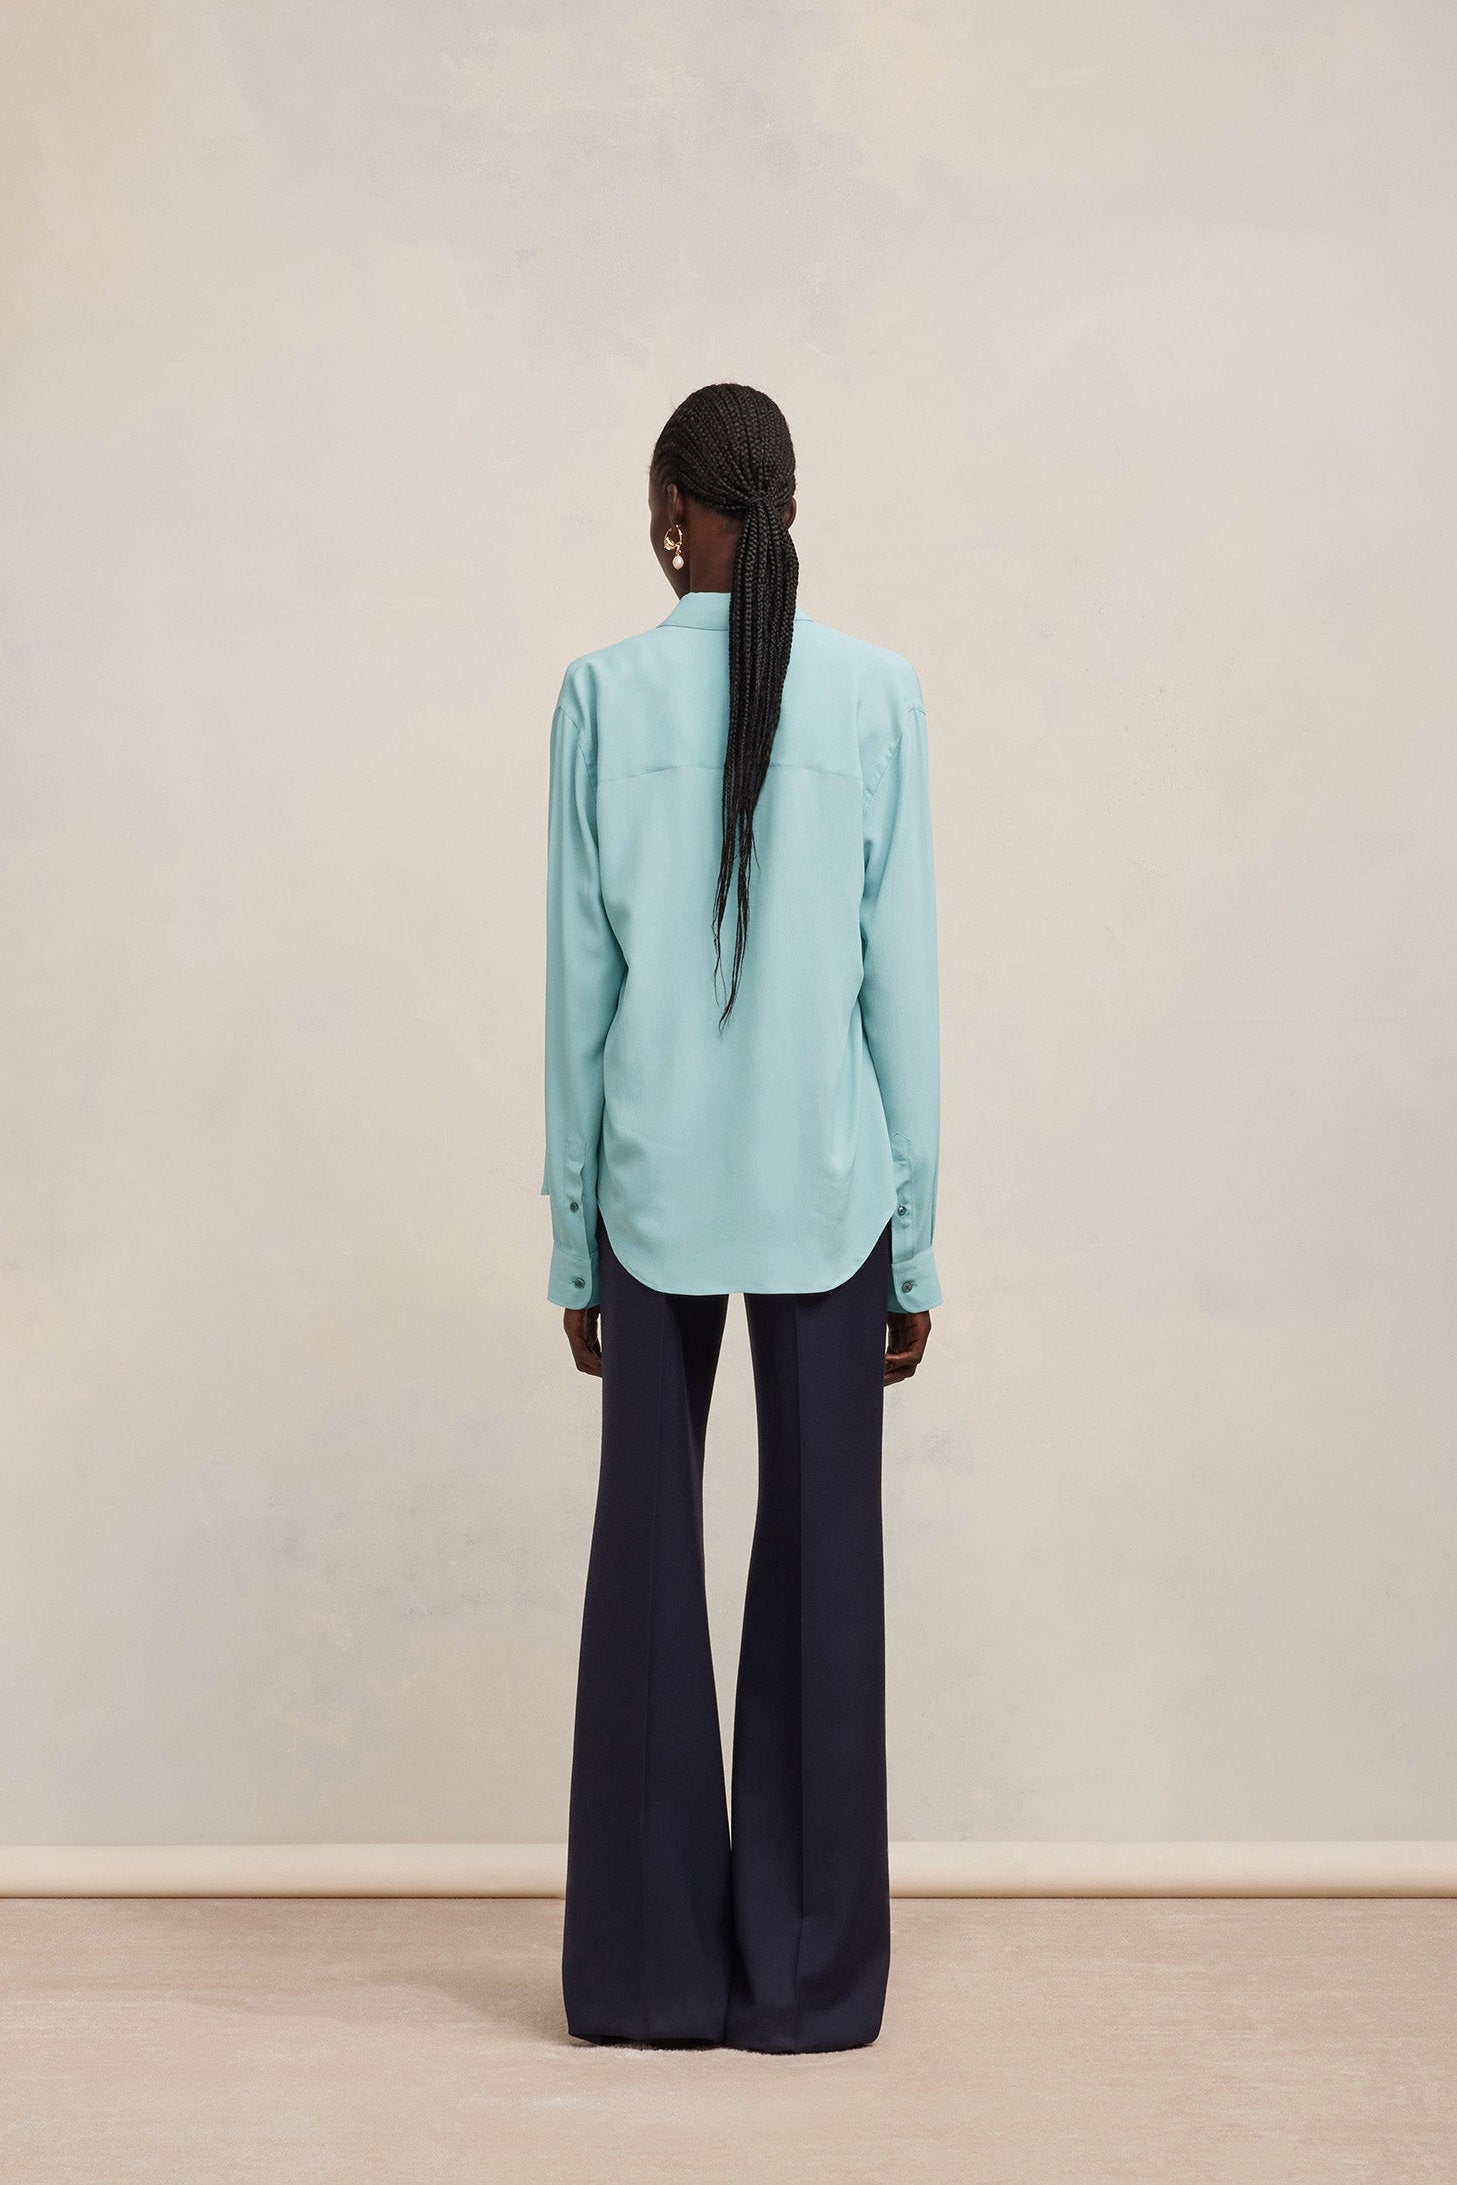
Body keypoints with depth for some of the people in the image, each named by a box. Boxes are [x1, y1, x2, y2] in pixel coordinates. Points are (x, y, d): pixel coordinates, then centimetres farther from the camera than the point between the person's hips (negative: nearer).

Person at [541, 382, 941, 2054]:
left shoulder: (606, 696, -3)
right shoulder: (875, 694, -1)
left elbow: (580, 979, -1)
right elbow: (901, 975, -1)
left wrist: (573, 1237, 6)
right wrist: (914, 1239, 6)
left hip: (656, 1186, 0)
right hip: (829, 1188, 0)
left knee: (650, 1556, 8)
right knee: (822, 1560, 7)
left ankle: (654, 1970, 16)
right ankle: (804, 1971, 15)